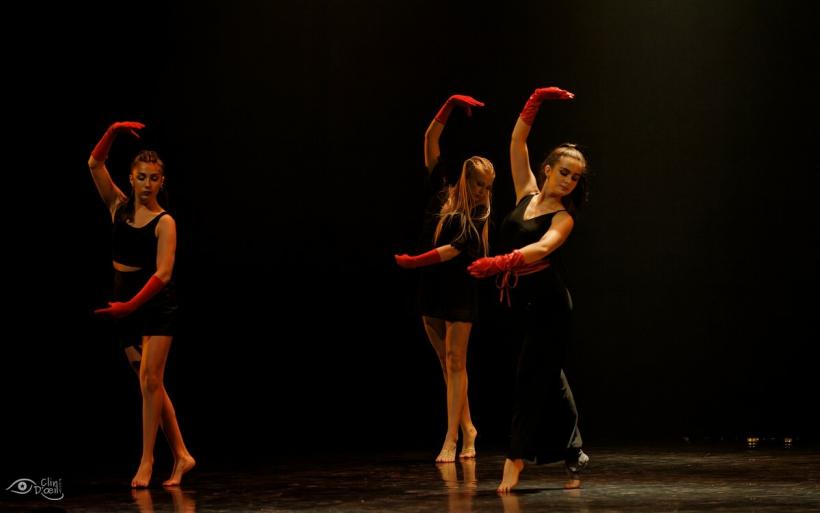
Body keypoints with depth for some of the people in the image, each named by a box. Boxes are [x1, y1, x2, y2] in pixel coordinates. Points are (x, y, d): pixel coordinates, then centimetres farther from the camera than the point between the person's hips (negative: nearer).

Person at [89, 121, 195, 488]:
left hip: (156, 304, -5)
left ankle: (147, 461, -6)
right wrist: (113, 132, -17)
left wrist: (132, 304, -30)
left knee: (150, 380, -10)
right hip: (126, 305, 5)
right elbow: (95, 164, -3)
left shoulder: (164, 222, -9)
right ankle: (181, 456, 12)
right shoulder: (119, 206, 5)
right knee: (150, 384, 6)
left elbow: (163, 272, -20)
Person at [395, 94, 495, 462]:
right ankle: (467, 428, 18)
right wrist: (450, 106, -6)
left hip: (460, 290, -4)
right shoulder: (443, 191, 5)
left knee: (455, 363, -6)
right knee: (447, 363, 8)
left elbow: (452, 250, -17)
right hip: (432, 288, 4)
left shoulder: (478, 215, -5)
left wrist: (415, 261, -25)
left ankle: (452, 438, -7)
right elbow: (430, 140, 2)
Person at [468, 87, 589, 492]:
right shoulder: (527, 194, 8)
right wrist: (535, 104, -2)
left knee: (531, 379, -9)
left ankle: (514, 464, -12)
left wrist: (501, 263, -40)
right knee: (548, 377, 12)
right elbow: (517, 143, 7)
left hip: (546, 302, -7)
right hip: (520, 299, 7)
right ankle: (574, 457, 20)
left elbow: (543, 248, -27)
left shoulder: (563, 217, -7)